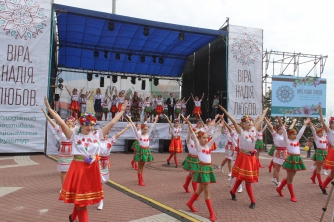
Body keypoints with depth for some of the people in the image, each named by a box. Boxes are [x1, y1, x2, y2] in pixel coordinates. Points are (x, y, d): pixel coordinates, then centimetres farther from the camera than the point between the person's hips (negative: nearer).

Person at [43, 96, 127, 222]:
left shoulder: (97, 135, 4)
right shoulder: (75, 137, -4)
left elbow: (112, 123, 6)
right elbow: (61, 123, -13)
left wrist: (122, 111, 8)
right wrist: (49, 108, -20)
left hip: (92, 169, 4)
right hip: (78, 169, -4)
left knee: (81, 199, 20)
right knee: (80, 199, 4)